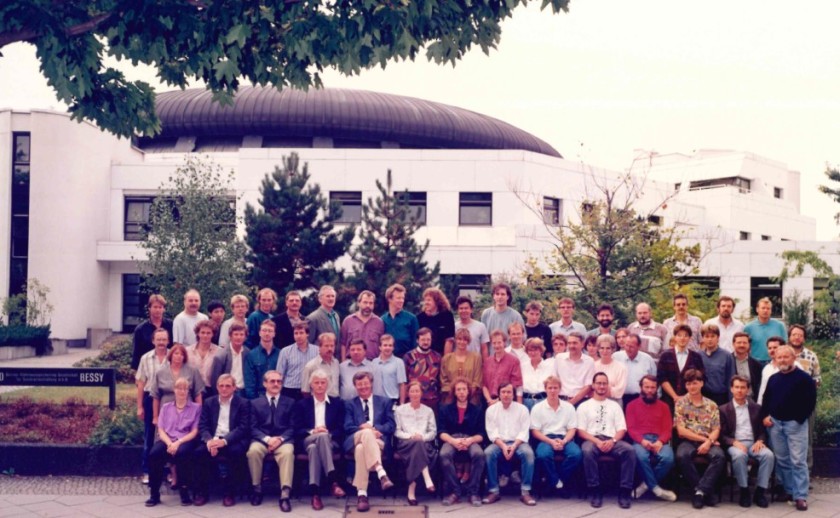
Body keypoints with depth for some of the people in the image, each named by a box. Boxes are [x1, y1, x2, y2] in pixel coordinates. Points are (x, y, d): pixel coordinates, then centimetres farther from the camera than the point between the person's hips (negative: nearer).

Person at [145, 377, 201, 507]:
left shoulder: (196, 407, 12)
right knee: (154, 453, -32)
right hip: (167, 440, 2)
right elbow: (161, 430, 10)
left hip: (185, 441, -2)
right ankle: (154, 493, -21)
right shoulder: (166, 407, 20)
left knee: (182, 452, -38)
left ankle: (184, 492, -26)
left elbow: (195, 432, 3)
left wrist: (178, 442, -13)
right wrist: (169, 443, -11)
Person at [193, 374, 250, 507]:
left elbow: (243, 428, -8)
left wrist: (224, 441, -23)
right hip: (213, 440, 3)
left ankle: (230, 493, -20)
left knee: (236, 451, -35)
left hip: (232, 441, -3)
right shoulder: (208, 402, 13)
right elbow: (202, 426, 5)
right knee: (199, 451, -28)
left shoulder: (243, 403, 4)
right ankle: (202, 492, -13)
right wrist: (209, 440, -19)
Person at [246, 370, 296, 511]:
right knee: (253, 451, -34)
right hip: (262, 439, 1)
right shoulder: (255, 403, 15)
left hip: (283, 440, 0)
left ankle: (285, 494, -40)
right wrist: (267, 439, -14)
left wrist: (280, 438, -13)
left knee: (288, 452, -35)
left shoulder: (290, 402, 16)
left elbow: (292, 427, 7)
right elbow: (253, 427, 4)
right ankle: (257, 488, -18)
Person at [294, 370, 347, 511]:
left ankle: (315, 492, -47)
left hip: (331, 442, 1)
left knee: (314, 448, -38)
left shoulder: (338, 403, 17)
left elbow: (341, 430, 7)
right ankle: (334, 481, -49)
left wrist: (328, 433, -14)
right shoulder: (302, 404, 17)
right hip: (307, 441, -1)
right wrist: (312, 431, -14)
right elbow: (297, 430, 7)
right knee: (321, 436, -39)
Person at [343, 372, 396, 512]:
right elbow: (347, 427, 8)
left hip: (378, 441, 1)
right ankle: (381, 474, -56)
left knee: (361, 448, -39)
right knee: (366, 432, -41)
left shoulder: (385, 402, 25)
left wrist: (375, 428, -12)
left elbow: (391, 426, 10)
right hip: (355, 440, -1)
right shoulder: (349, 404, 26)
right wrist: (362, 428, -14)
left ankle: (361, 494, -49)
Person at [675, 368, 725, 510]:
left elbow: (716, 430, 5)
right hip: (688, 441, -1)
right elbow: (681, 430, -3)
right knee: (682, 456, -36)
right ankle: (707, 491, -22)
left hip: (708, 442, 2)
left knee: (719, 456, -32)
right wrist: (703, 438, -9)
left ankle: (700, 491, -26)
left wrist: (708, 441, -16)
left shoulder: (711, 405, 13)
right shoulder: (680, 403, 6)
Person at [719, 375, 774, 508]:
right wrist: (735, 442, -16)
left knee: (769, 455, -30)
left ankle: (760, 491, -20)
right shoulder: (724, 409, 10)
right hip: (734, 444, -2)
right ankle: (744, 491, -23)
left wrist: (760, 441, -8)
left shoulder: (756, 408, 17)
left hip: (753, 443, 2)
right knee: (739, 455, -38)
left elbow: (763, 430, 15)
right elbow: (722, 435, 3)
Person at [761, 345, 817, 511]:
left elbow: (811, 401, -9)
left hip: (795, 423, -6)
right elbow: (766, 399, 20)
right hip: (775, 423, 6)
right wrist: (765, 416, 5)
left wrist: (799, 419, -13)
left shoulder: (804, 378, -6)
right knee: (782, 460, 9)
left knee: (798, 461, -7)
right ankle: (789, 490, 19)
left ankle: (800, 496, -6)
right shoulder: (773, 378, 12)